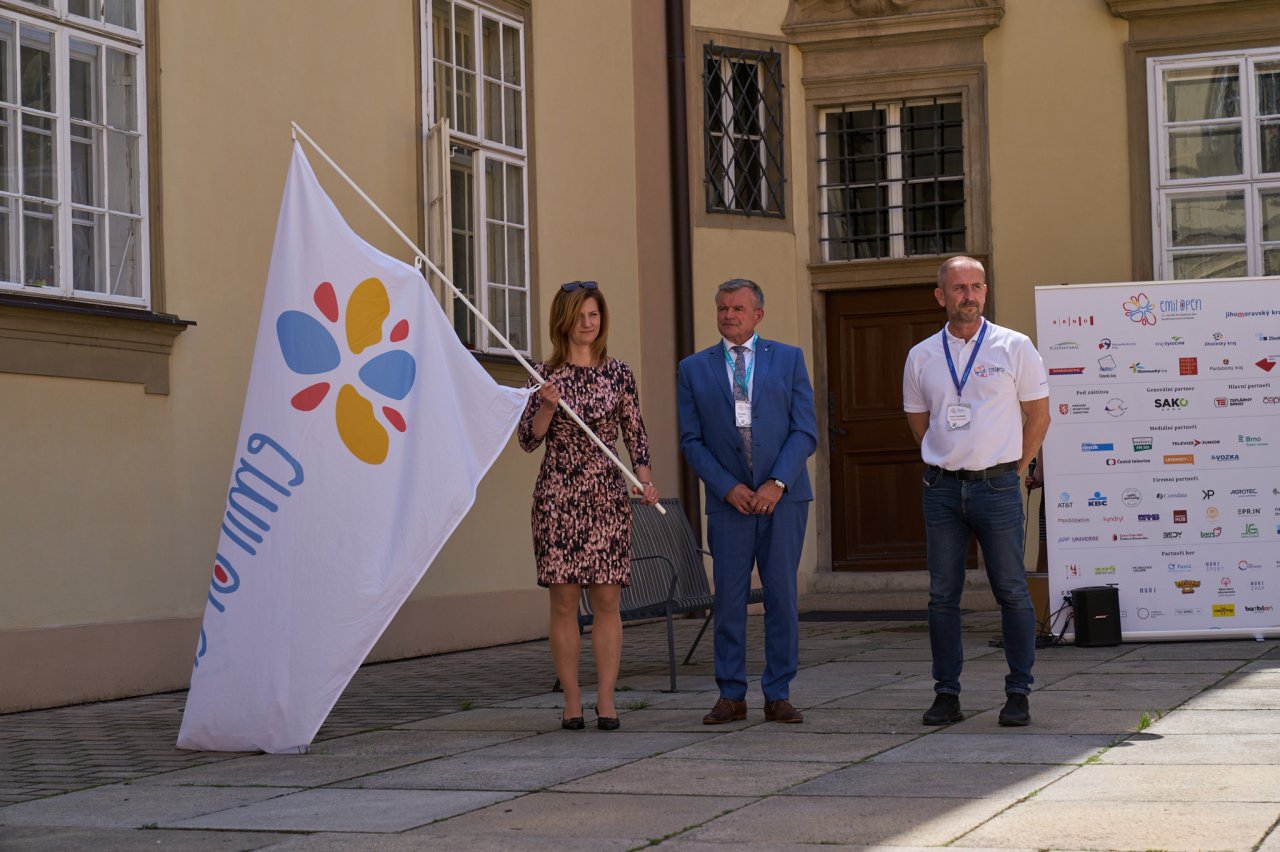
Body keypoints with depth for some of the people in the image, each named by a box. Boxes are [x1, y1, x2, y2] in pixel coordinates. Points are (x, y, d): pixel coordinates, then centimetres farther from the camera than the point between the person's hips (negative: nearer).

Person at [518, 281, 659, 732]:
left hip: (607, 493, 1)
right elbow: (528, 440, 4)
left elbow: (634, 433, 11)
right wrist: (547, 407, -14)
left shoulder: (618, 373, 8)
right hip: (558, 494, -1)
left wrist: (645, 480, -3)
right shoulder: (545, 375, 5)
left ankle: (606, 700, 3)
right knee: (564, 601, -1)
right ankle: (572, 702, 6)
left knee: (607, 599, -2)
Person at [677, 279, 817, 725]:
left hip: (783, 498, 0)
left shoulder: (789, 359, 7)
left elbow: (805, 431, 2)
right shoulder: (694, 369, 9)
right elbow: (691, 440, 5)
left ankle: (778, 696, 7)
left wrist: (777, 483, -11)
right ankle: (731, 696, 7)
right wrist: (728, 487, -8)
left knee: (782, 597, 0)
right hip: (729, 501, 0)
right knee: (728, 600, -2)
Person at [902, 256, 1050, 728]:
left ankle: (1018, 694, 6)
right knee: (942, 595, 3)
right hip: (942, 488, 2)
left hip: (997, 486, -2)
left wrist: (1012, 469, 5)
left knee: (1012, 593, -1)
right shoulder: (921, 357, 7)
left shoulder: (1015, 347, 1)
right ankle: (947, 694, 9)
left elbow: (1038, 417, 6)